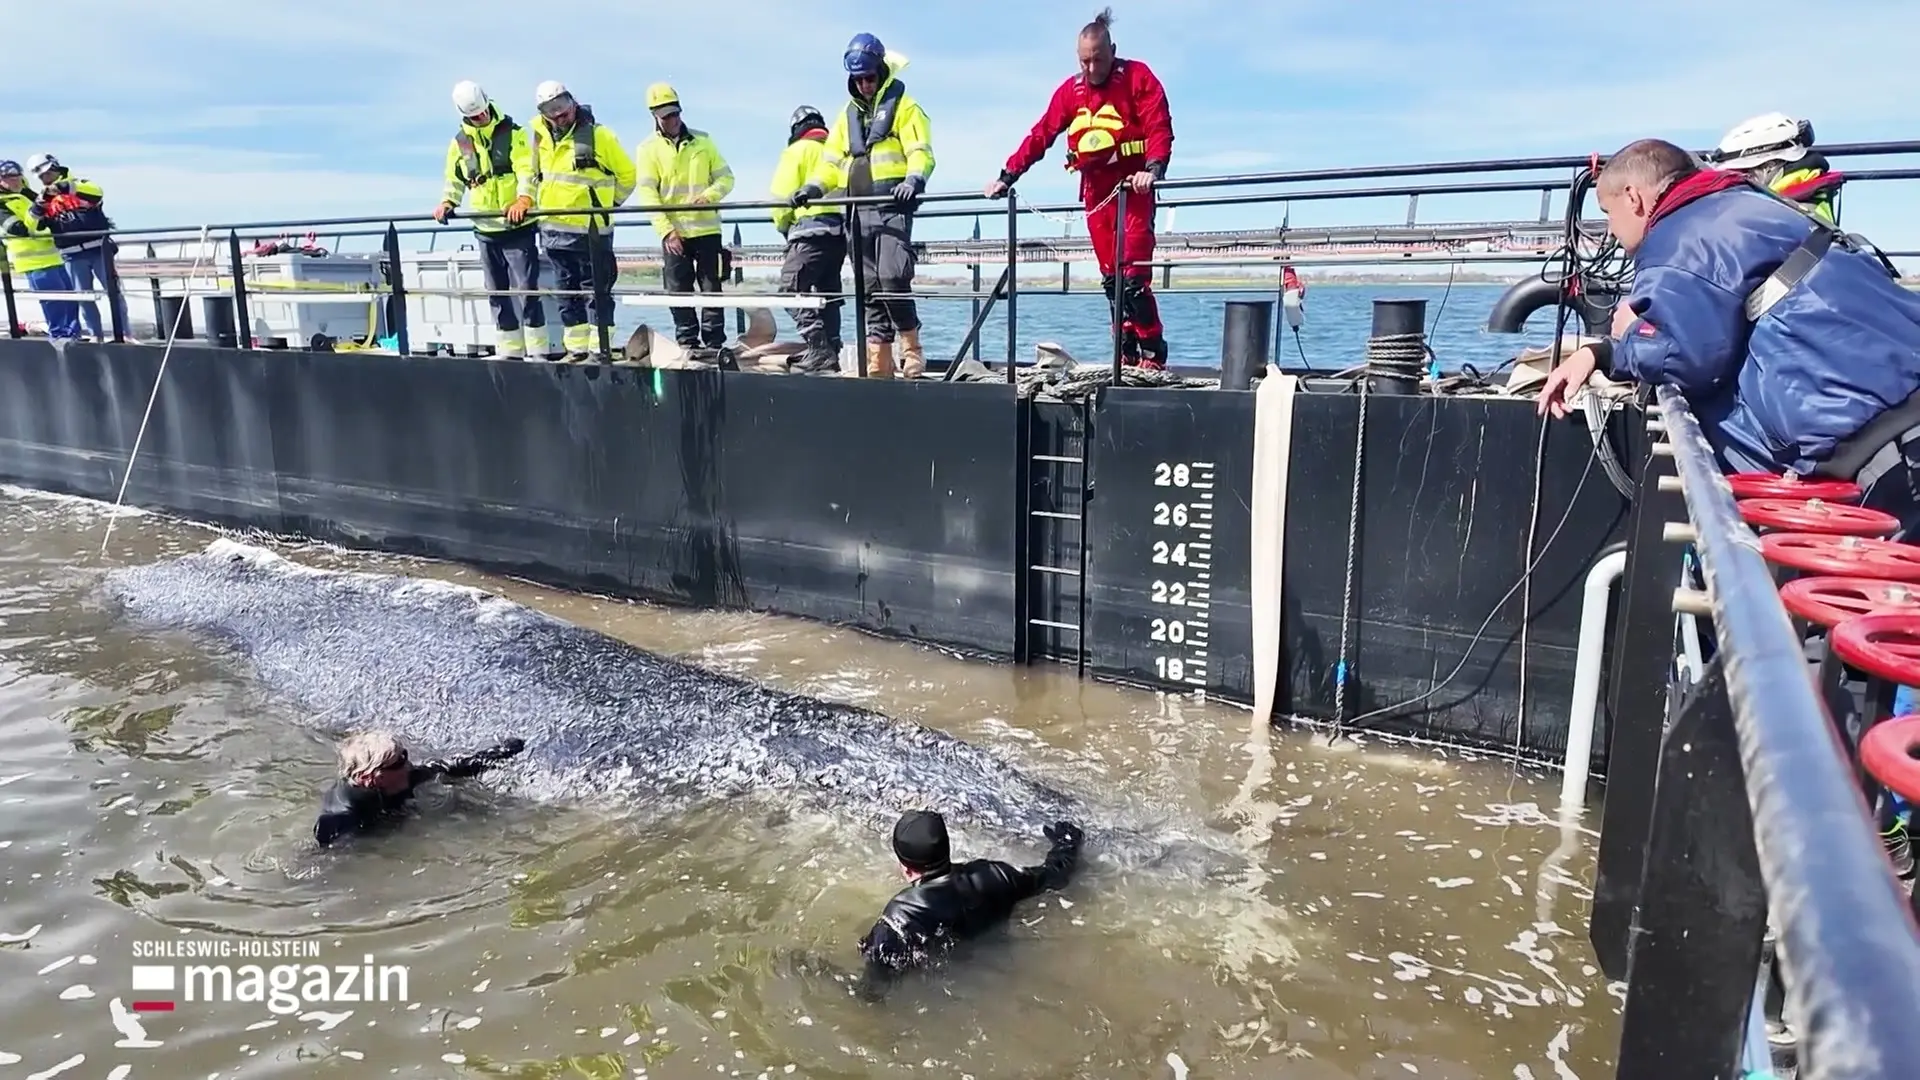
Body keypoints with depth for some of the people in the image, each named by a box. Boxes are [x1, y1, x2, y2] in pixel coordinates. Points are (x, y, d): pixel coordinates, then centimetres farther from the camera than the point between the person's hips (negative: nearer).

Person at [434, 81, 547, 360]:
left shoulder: (513, 133, -3)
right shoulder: (459, 143, 10)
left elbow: (527, 171, -14)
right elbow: (454, 179, 17)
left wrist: (523, 199, -32)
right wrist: (447, 202, -2)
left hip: (518, 226, -5)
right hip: (485, 230, 5)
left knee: (526, 290, -9)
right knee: (497, 294, 8)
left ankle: (536, 351, -5)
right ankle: (509, 351, 16)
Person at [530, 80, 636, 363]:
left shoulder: (598, 134, -9)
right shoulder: (540, 134, 8)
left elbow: (627, 174, -2)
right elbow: (533, 172, 24)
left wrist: (608, 202, 4)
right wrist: (528, 200, 17)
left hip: (590, 228, -6)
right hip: (553, 228, 6)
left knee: (598, 290, -2)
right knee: (567, 292, 11)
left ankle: (600, 348, 3)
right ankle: (576, 347, 19)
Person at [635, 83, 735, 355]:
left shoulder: (702, 141, 9)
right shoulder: (648, 148, 3)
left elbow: (725, 177, 7)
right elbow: (648, 193, -4)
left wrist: (710, 195, -15)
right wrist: (666, 230, -15)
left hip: (707, 229, 1)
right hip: (673, 233, 0)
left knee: (712, 288, -1)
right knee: (679, 291, 1)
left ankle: (714, 344, 4)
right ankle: (687, 345, 8)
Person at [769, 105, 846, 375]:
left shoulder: (797, 150, 3)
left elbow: (783, 196, -4)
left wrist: (783, 226, 12)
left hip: (811, 228, -7)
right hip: (841, 230, 7)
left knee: (791, 288, -8)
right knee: (827, 292, 13)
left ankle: (819, 350, -20)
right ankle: (830, 353, 12)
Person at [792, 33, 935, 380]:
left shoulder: (903, 106, 5)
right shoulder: (849, 114, 23)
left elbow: (921, 152, -7)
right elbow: (832, 160, 22)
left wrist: (914, 179, -27)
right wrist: (814, 186, 4)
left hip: (893, 207, -6)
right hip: (859, 211, 6)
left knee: (892, 277, -22)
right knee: (871, 288, 4)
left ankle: (911, 349, -10)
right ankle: (878, 363, 6)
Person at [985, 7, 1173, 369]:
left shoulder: (1138, 77, -1)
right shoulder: (1070, 90, 11)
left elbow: (1160, 127, -10)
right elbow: (1040, 135, 11)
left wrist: (1153, 169, -26)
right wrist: (1007, 176, 6)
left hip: (1132, 185, -5)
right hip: (1095, 189, 5)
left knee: (1132, 274, -12)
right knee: (1111, 276, 4)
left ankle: (1152, 355, -6)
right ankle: (1128, 355, 9)